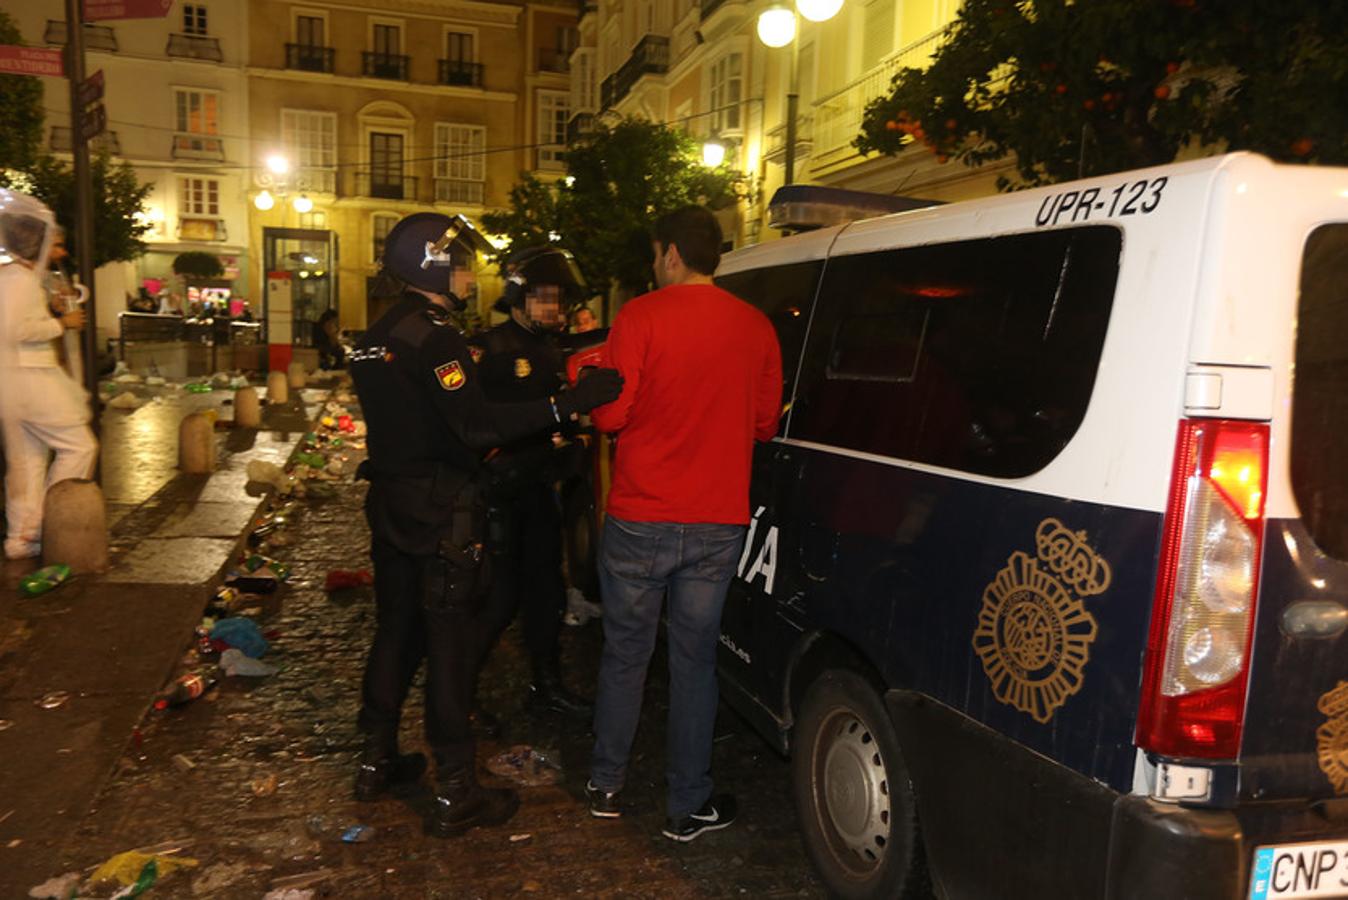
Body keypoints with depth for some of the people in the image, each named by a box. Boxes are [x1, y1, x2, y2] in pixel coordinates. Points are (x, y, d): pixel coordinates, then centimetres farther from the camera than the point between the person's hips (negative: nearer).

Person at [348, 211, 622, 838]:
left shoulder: (377, 338, 12)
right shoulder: (433, 336, -18)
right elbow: (477, 426, -27)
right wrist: (570, 404, -30)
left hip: (392, 503, 9)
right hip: (440, 514, -9)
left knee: (395, 632, 19)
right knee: (449, 648, -1)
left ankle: (376, 761, 32)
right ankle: (455, 795, 8)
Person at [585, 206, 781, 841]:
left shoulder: (640, 317, -9)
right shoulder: (756, 327, 3)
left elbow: (611, 415, -10)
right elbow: (764, 423, 10)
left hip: (639, 520, -2)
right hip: (717, 526, 2)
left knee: (625, 654, 13)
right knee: (694, 660, 11)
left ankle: (606, 786, 28)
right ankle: (687, 806, 20)